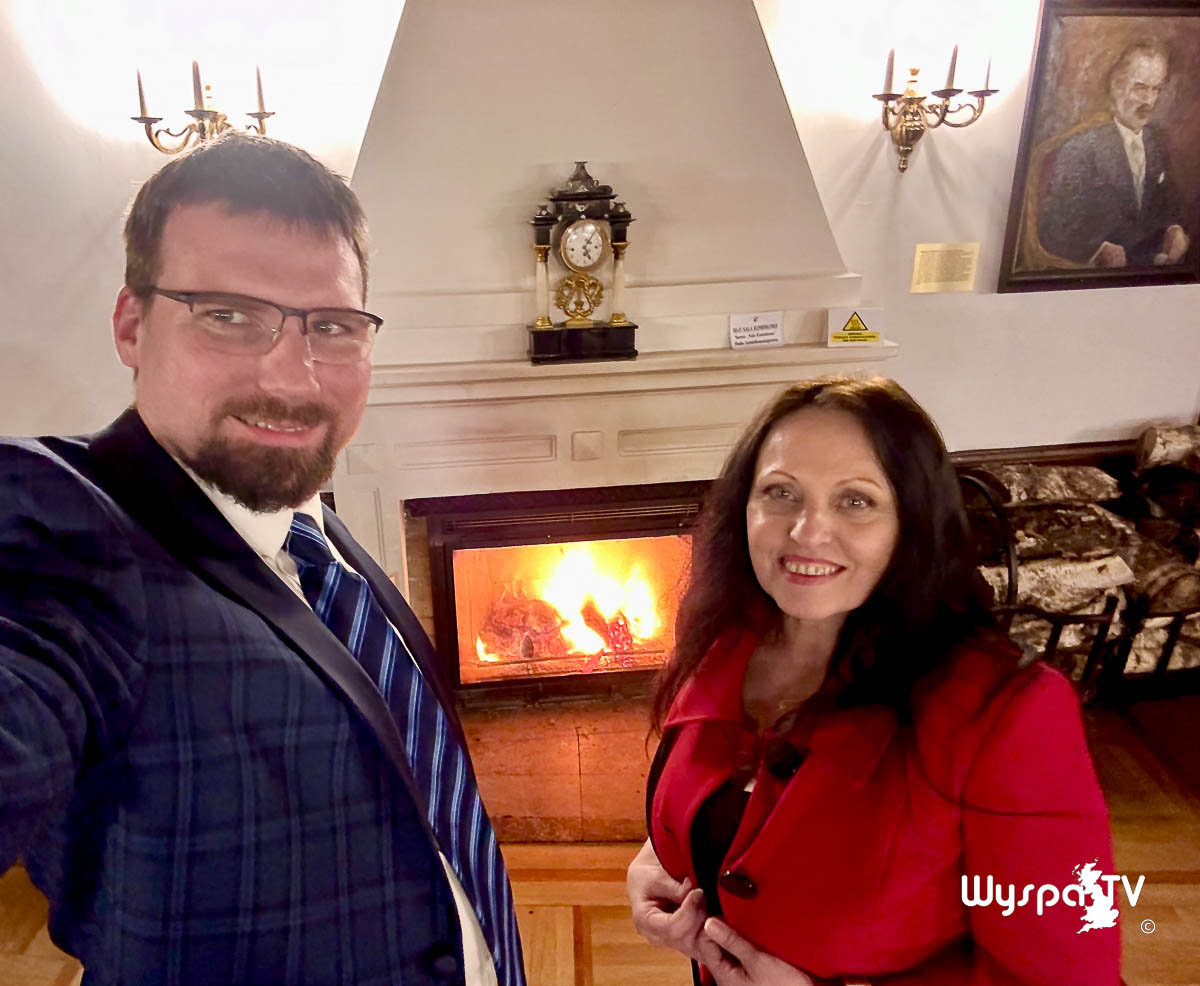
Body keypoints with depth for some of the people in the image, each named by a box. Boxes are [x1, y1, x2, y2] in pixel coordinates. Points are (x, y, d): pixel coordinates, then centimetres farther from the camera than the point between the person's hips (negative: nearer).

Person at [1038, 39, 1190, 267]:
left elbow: (1168, 206, 21)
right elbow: (1052, 227, -14)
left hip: (1152, 265, 6)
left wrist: (1175, 230, 0)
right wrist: (1096, 250, -27)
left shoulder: (1156, 141, 10)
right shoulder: (1080, 148, -12)